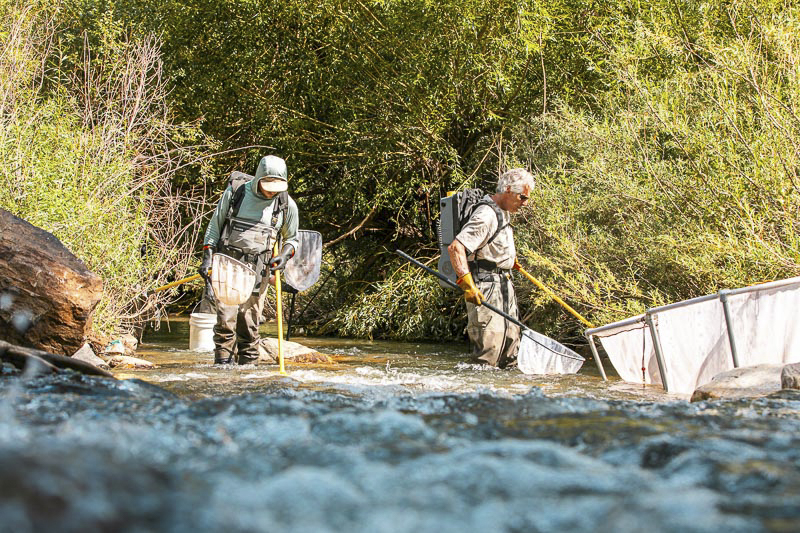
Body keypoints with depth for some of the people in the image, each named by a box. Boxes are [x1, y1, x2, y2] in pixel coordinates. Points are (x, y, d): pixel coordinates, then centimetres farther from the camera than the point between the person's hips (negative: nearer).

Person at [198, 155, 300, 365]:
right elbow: (214, 227, 10)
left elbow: (292, 238, 20)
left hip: (257, 269, 1)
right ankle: (222, 361, -3)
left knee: (249, 322, 0)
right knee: (225, 318, -11)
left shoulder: (287, 205, 5)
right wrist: (207, 257, 2)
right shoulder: (235, 193, 3)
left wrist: (284, 255, -1)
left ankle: (248, 363, 9)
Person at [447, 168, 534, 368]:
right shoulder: (486, 215, -20)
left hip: (504, 286, 10)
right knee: (489, 347, -13)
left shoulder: (503, 214, 13)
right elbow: (455, 247, -28)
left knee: (510, 341, 11)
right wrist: (467, 283, -34)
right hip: (486, 288, -10)